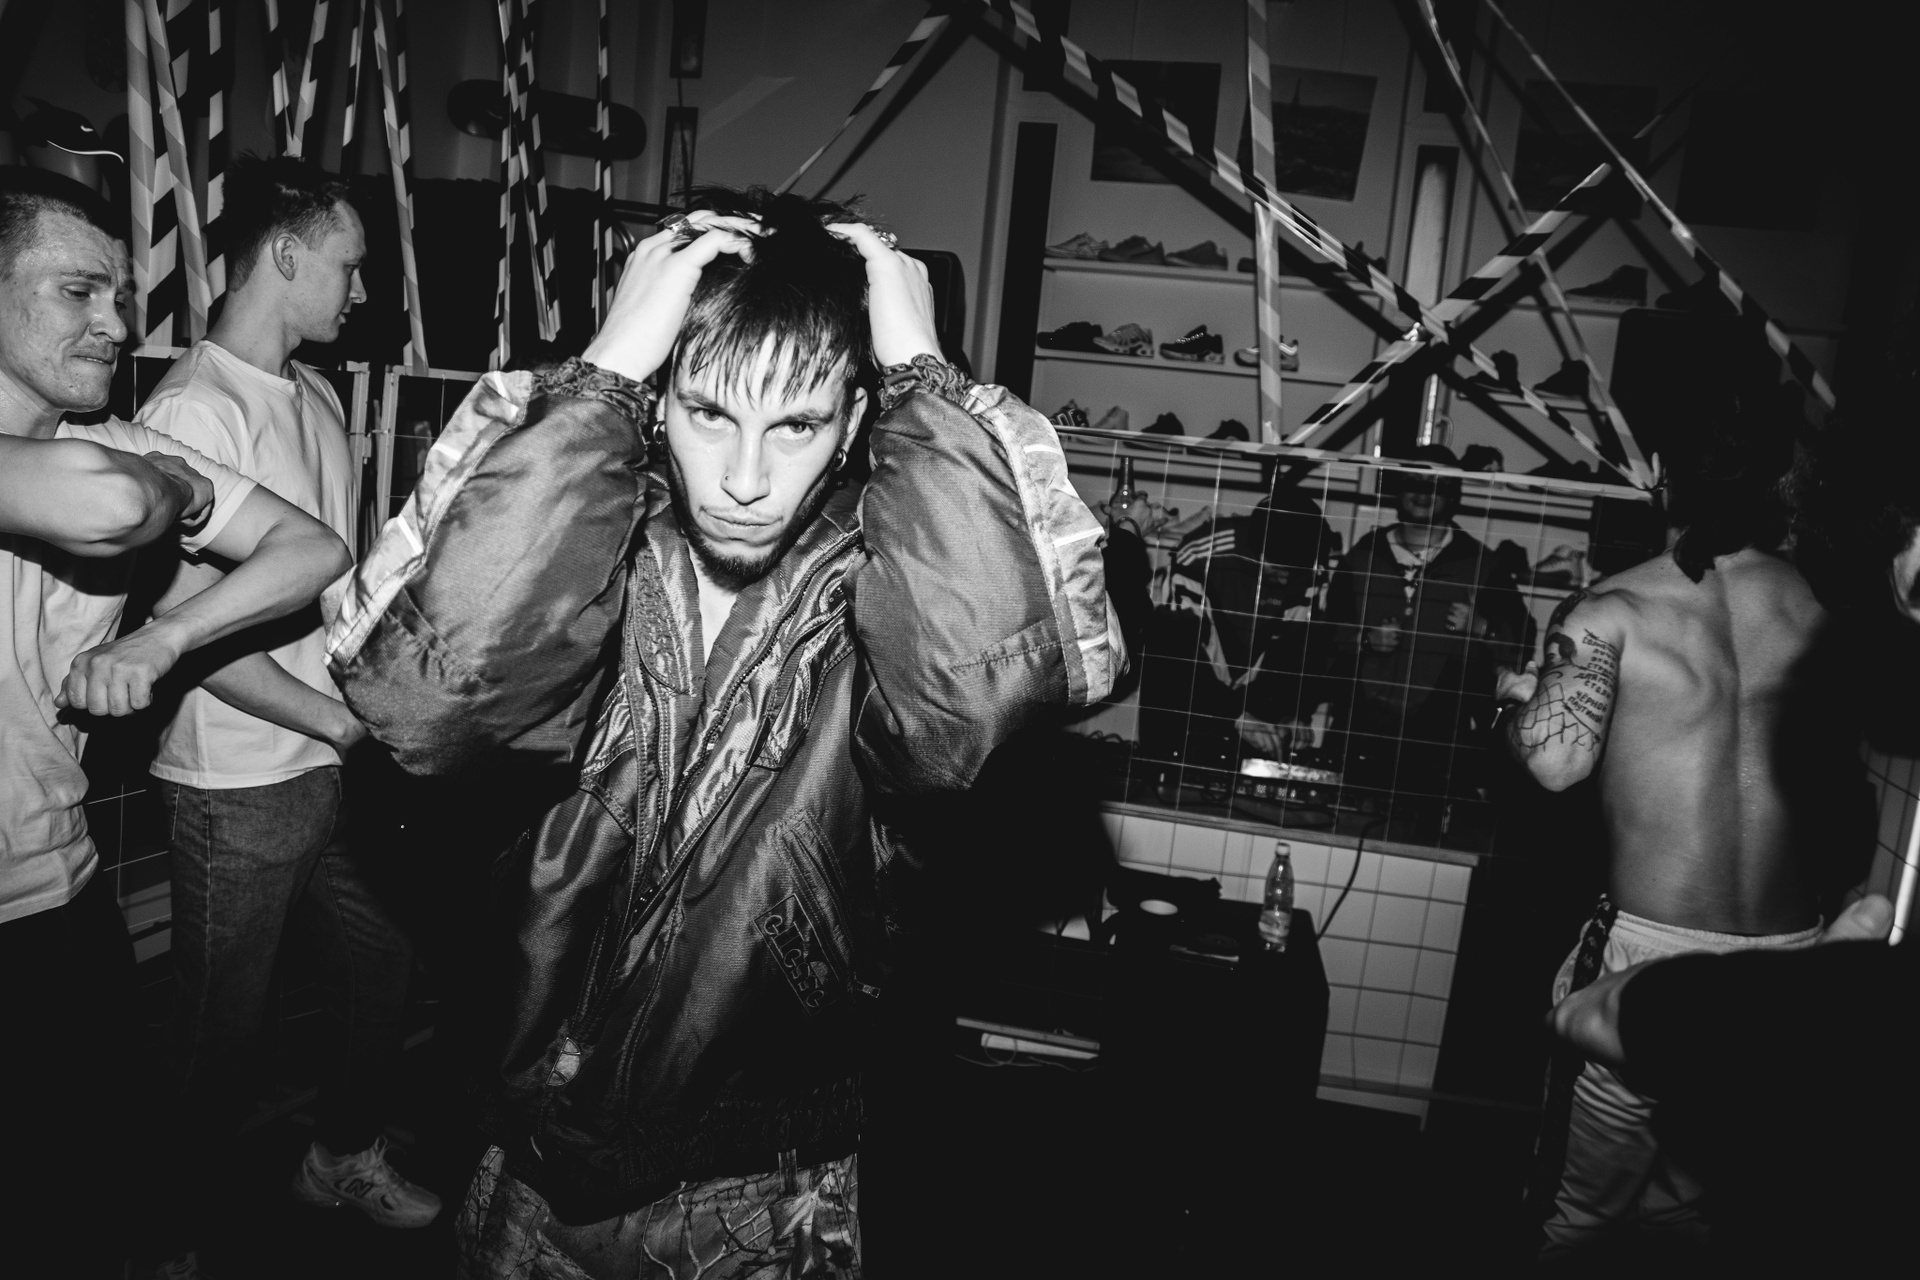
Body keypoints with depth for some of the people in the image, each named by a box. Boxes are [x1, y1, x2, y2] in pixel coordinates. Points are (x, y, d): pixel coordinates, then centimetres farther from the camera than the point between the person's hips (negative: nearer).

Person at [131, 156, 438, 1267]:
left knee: (385, 970, 20)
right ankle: (191, 1225, 34)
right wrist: (349, 721, -15)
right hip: (240, 789, -8)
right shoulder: (197, 408, -18)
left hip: (334, 767, 8)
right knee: (225, 1034, 10)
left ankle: (346, 1158, 43)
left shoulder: (319, 394, 8)